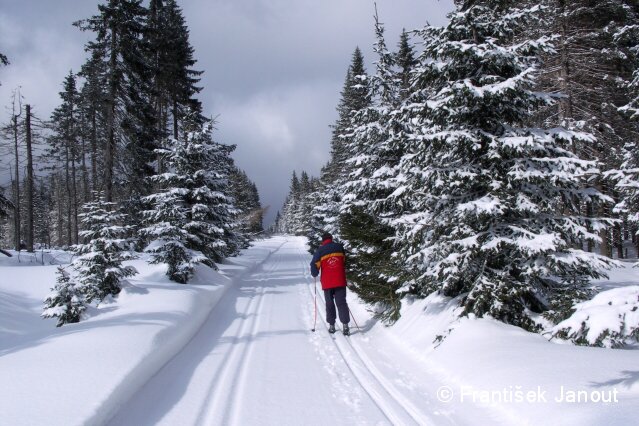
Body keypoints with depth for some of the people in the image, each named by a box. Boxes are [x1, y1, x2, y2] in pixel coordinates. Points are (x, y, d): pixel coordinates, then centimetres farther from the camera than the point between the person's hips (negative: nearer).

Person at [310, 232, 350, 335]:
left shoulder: (320, 250, -4)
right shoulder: (339, 247, 4)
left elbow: (315, 265, -7)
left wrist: (315, 274, 13)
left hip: (327, 282, -1)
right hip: (340, 281, 1)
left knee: (329, 304, 12)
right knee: (341, 302, 1)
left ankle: (331, 325, 14)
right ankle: (345, 325, -11)